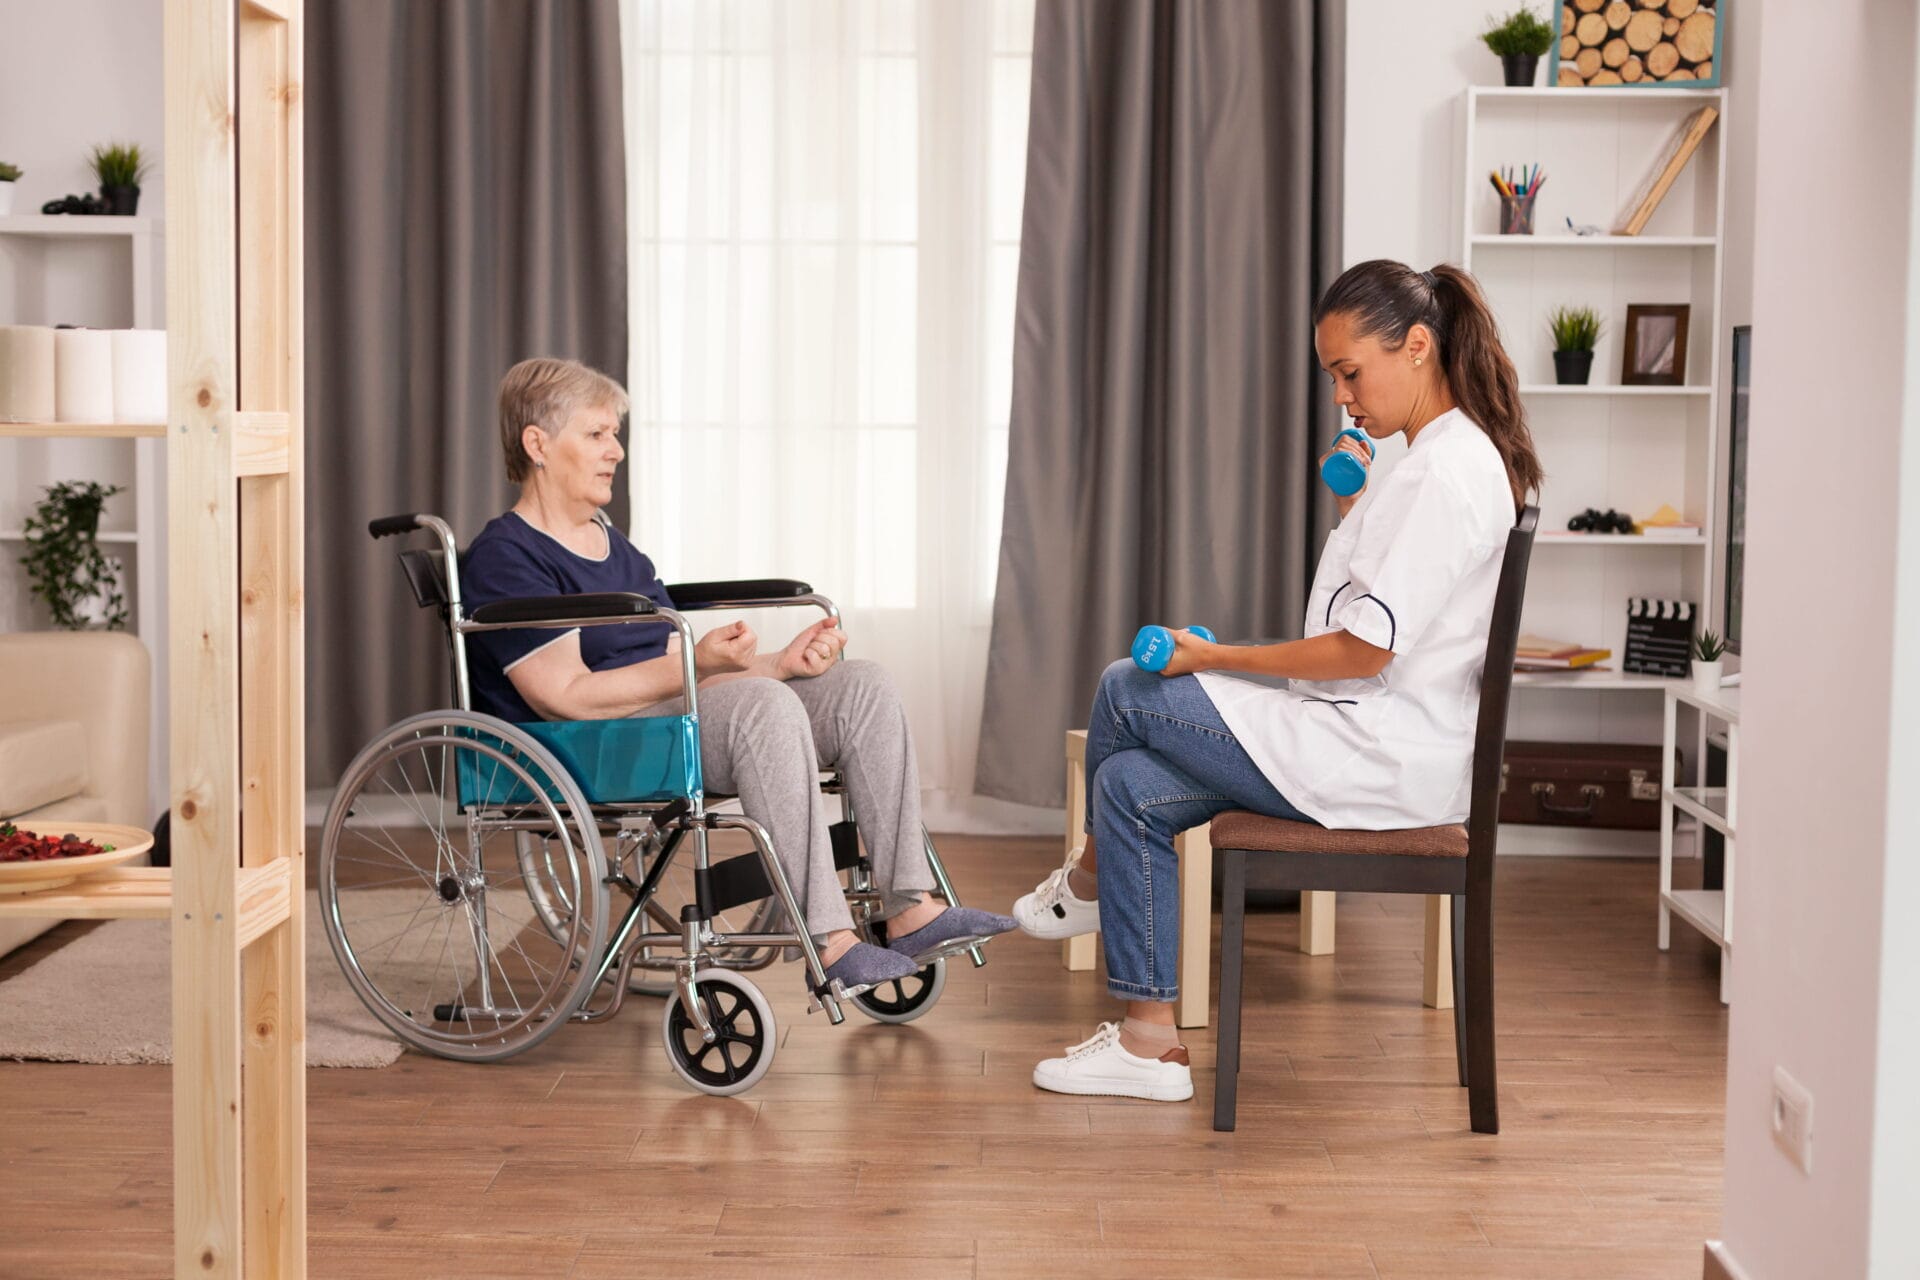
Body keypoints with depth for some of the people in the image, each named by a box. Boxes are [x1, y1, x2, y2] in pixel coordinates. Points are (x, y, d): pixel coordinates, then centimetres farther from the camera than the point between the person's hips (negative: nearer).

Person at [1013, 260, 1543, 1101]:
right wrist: (1351, 509, 11)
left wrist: (1212, 659, -15)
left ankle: (1090, 880, 21)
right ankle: (1149, 1040, 11)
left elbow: (1365, 648, -23)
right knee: (1131, 786, 6)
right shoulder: (1454, 457, 14)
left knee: (1127, 693, -3)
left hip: (1379, 763, -11)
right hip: (1381, 746, 11)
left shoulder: (1448, 472, -19)